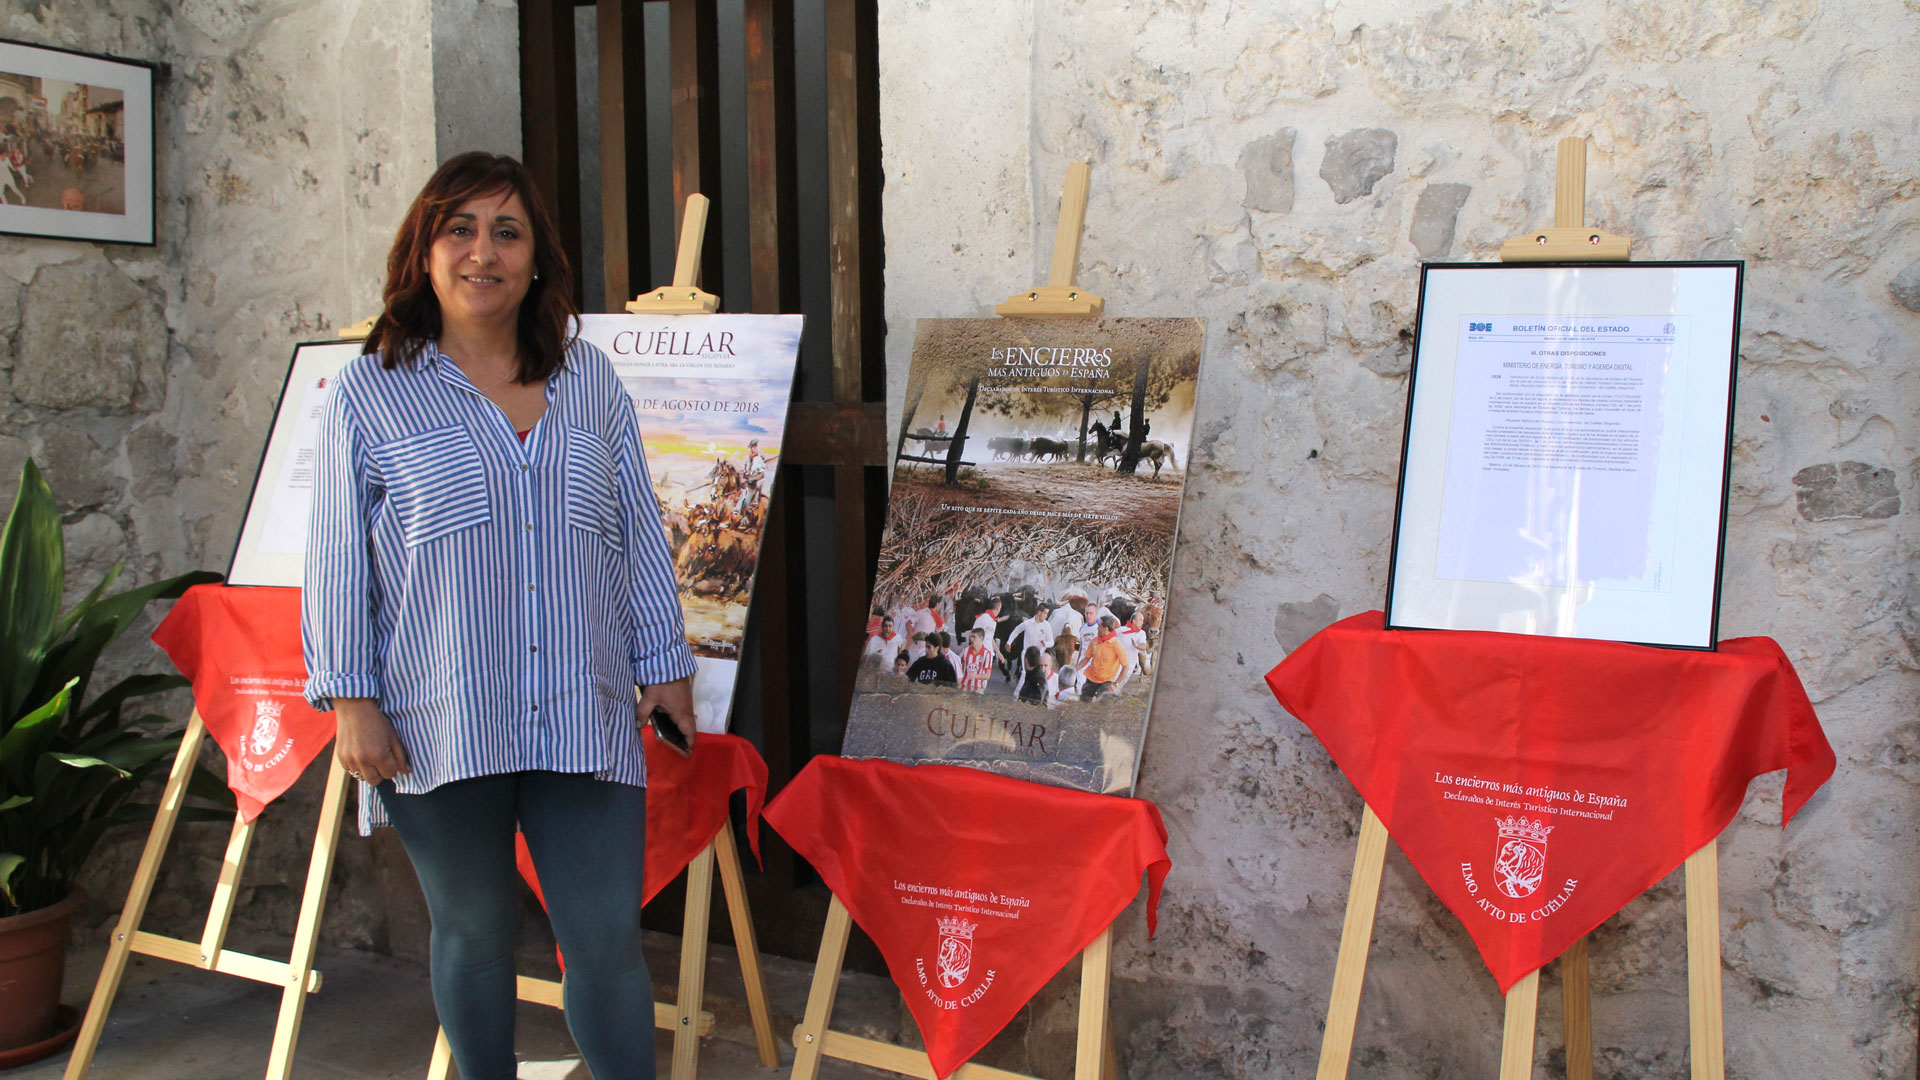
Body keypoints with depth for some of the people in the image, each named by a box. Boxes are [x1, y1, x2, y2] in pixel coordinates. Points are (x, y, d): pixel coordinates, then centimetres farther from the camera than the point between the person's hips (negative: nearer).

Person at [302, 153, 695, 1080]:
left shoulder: (588, 380, 11)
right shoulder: (371, 394, 3)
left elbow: (641, 536, 13)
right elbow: (338, 561, 2)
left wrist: (666, 664, 11)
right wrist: (350, 699, -4)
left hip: (585, 720, 2)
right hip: (440, 726, -1)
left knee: (608, 938, 0)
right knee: (473, 934, 12)